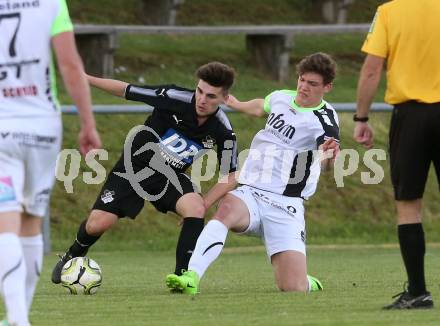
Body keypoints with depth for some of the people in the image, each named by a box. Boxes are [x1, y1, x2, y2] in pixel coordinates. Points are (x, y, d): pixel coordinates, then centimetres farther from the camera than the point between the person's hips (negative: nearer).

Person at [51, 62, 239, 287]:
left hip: (171, 176, 2)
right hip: (135, 166, -1)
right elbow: (125, 90, -13)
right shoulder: (175, 98, -25)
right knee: (98, 224, -10)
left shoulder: (223, 133, -17)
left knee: (195, 208, -29)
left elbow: (230, 176, -5)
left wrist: (200, 207, -16)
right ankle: (72, 257, 24)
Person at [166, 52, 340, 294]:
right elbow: (260, 106, 35)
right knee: (228, 208, -35)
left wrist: (329, 154, -56)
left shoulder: (324, 120, -10)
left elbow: (328, 152, -32)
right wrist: (236, 104, 54)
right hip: (250, 193, 4)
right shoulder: (281, 98, 9)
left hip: (284, 205, -4)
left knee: (293, 288, -14)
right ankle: (191, 278, -47)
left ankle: (309, 284, 24)